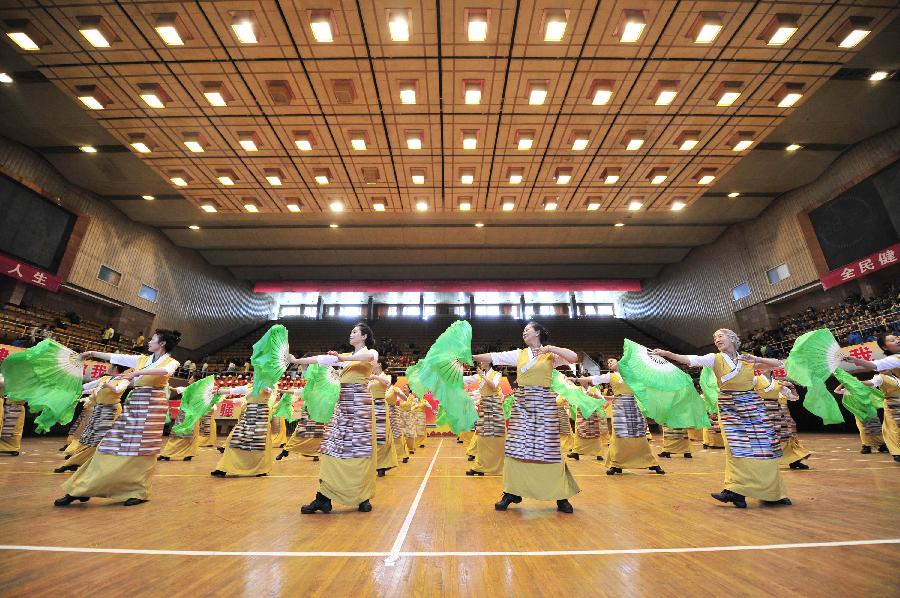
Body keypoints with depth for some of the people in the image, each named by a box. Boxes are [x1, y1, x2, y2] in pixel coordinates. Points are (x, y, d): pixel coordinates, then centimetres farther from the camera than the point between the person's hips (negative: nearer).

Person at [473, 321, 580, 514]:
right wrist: (471, 357, -4)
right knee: (516, 448, 2)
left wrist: (549, 348, -15)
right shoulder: (518, 354, 10)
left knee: (548, 449, -1)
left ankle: (561, 496, 15)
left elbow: (574, 357, -11)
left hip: (544, 404, -2)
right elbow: (493, 357, 3)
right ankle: (512, 493, 14)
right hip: (521, 403, 3)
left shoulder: (551, 355, 3)